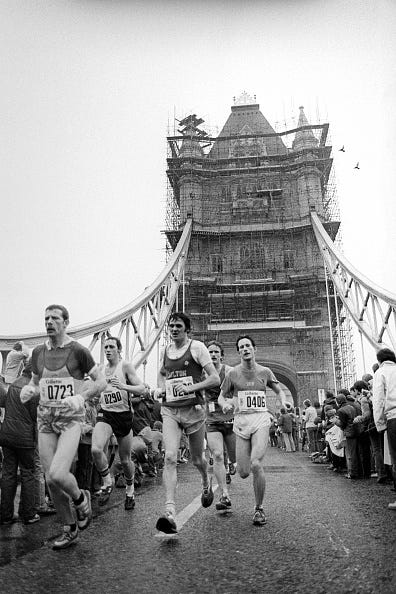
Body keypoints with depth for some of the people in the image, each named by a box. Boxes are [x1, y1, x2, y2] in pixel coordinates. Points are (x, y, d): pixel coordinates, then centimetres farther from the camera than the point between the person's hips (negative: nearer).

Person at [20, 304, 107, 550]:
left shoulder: (78, 351, -7)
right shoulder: (39, 352, 8)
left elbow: (101, 381, -3)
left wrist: (81, 397, -17)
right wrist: (28, 390, -1)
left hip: (71, 419, -5)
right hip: (45, 419, 5)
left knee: (57, 474, -20)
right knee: (50, 479, 5)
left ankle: (81, 499, 15)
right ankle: (71, 529, 25)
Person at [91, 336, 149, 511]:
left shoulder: (126, 366, -7)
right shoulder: (101, 369, 9)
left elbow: (142, 390, -15)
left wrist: (123, 386, -28)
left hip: (123, 415, -3)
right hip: (105, 414, 3)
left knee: (125, 460, 9)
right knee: (96, 449, -23)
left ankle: (130, 490, 36)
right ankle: (107, 482, 2)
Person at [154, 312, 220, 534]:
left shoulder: (197, 347, -5)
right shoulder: (166, 351, 10)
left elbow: (215, 379, -10)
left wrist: (189, 388, -20)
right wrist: (160, 388, 10)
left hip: (193, 409, -3)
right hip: (170, 410, 3)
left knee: (197, 459, 12)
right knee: (170, 457, -15)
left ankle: (207, 484, 46)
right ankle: (170, 512, -17)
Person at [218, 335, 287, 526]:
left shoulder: (264, 372, 6)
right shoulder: (233, 373, 4)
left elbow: (279, 391, 20)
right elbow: (221, 396, 12)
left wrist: (283, 403, 0)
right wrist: (225, 404, -11)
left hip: (261, 419, -1)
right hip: (241, 421, 1)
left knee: (256, 464, -20)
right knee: (243, 473, -1)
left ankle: (259, 509, 1)